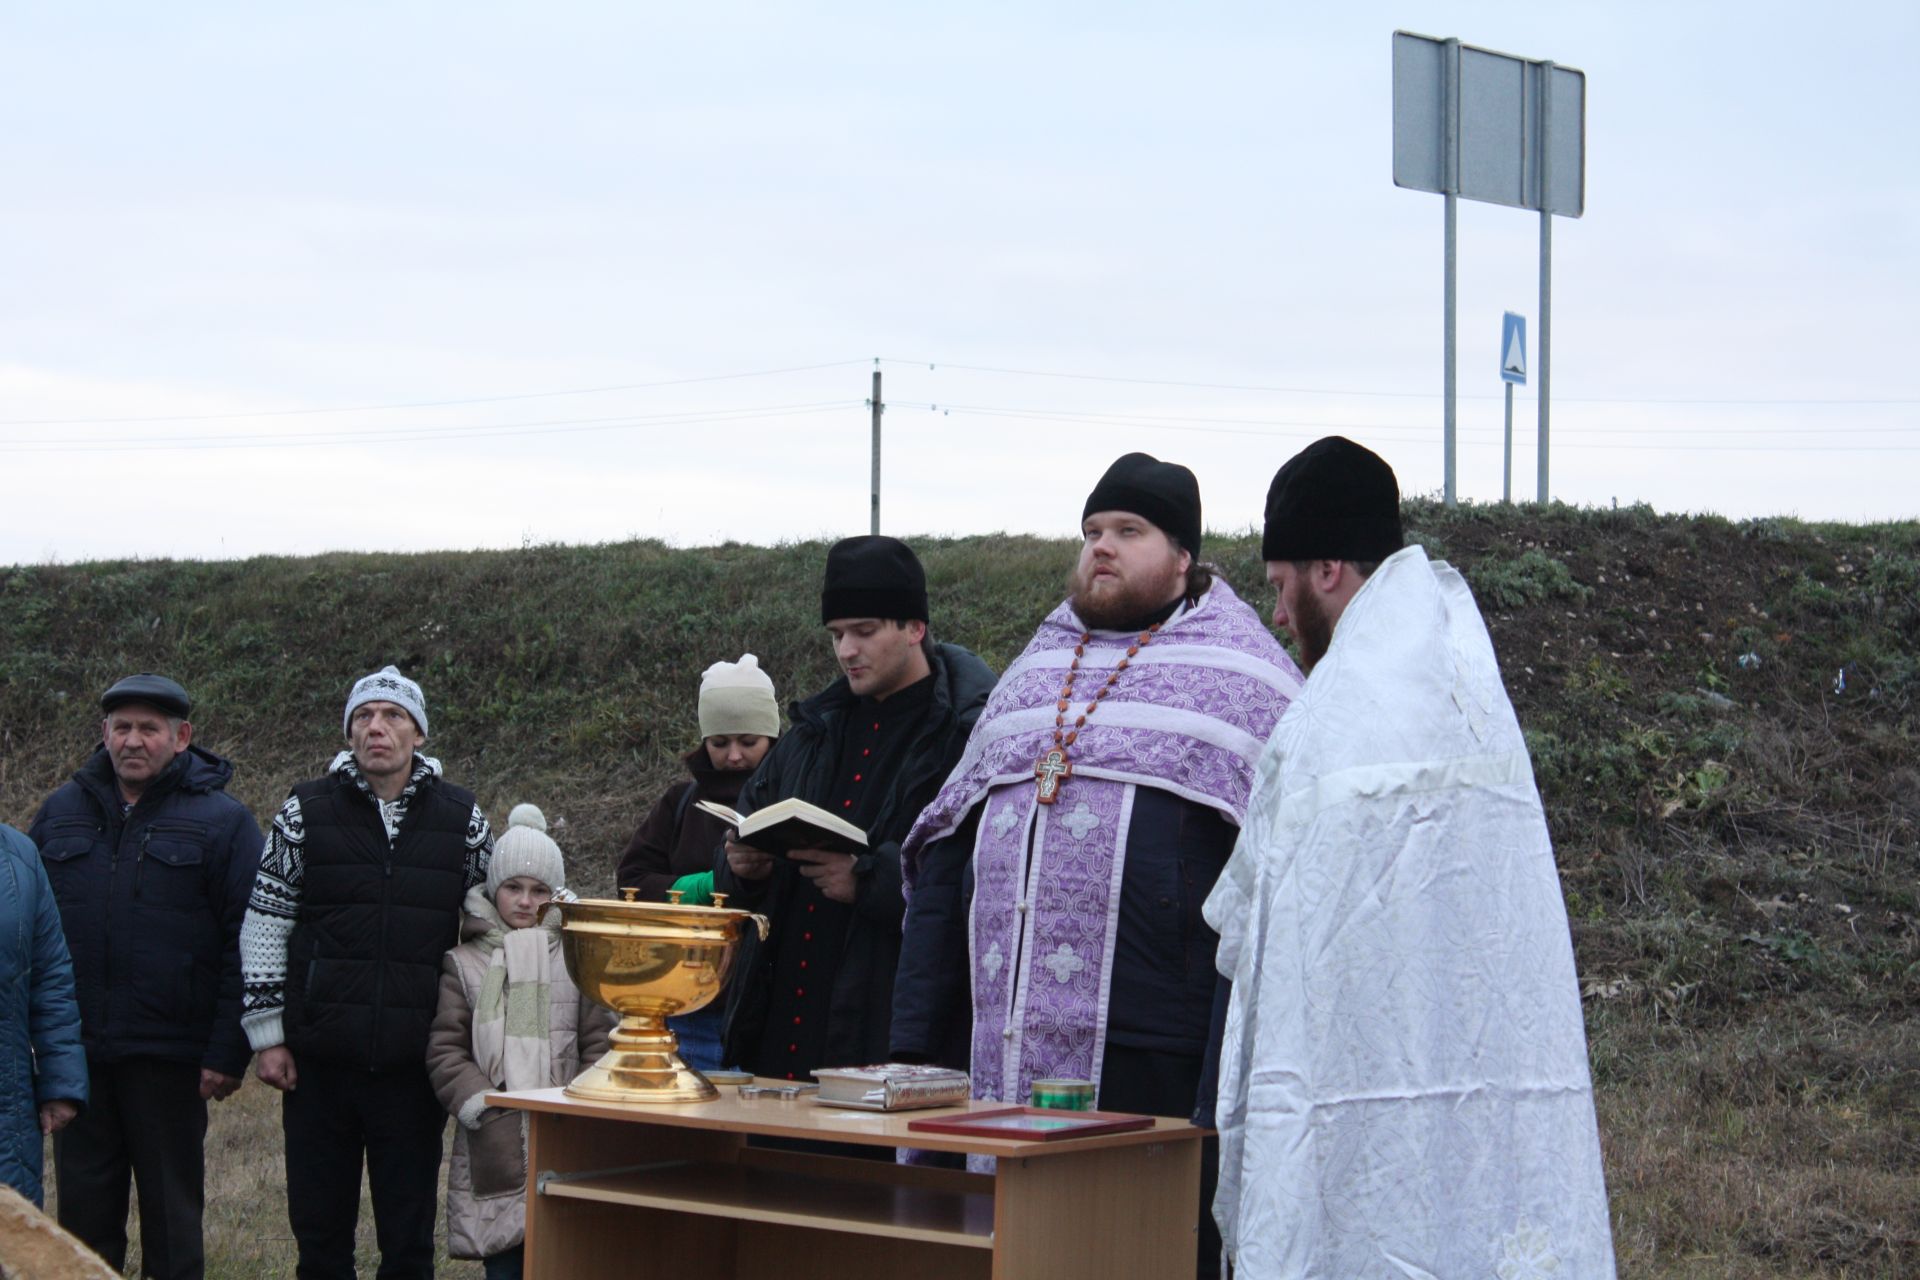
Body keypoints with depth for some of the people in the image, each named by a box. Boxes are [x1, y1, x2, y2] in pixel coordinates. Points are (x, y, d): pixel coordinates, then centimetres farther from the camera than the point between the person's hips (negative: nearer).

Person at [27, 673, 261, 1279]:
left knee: (172, 1213, 6)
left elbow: (247, 945, -6)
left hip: (170, 1060, -3)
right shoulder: (62, 812, 10)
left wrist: (229, 1053, -12)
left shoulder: (222, 821, -2)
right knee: (84, 1209, 10)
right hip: (76, 1056, 4)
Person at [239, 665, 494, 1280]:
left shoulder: (461, 818, 4)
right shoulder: (306, 811, 2)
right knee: (319, 1229, 7)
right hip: (318, 1062, 0)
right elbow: (265, 925, 4)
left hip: (414, 1066, 0)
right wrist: (266, 1034, -1)